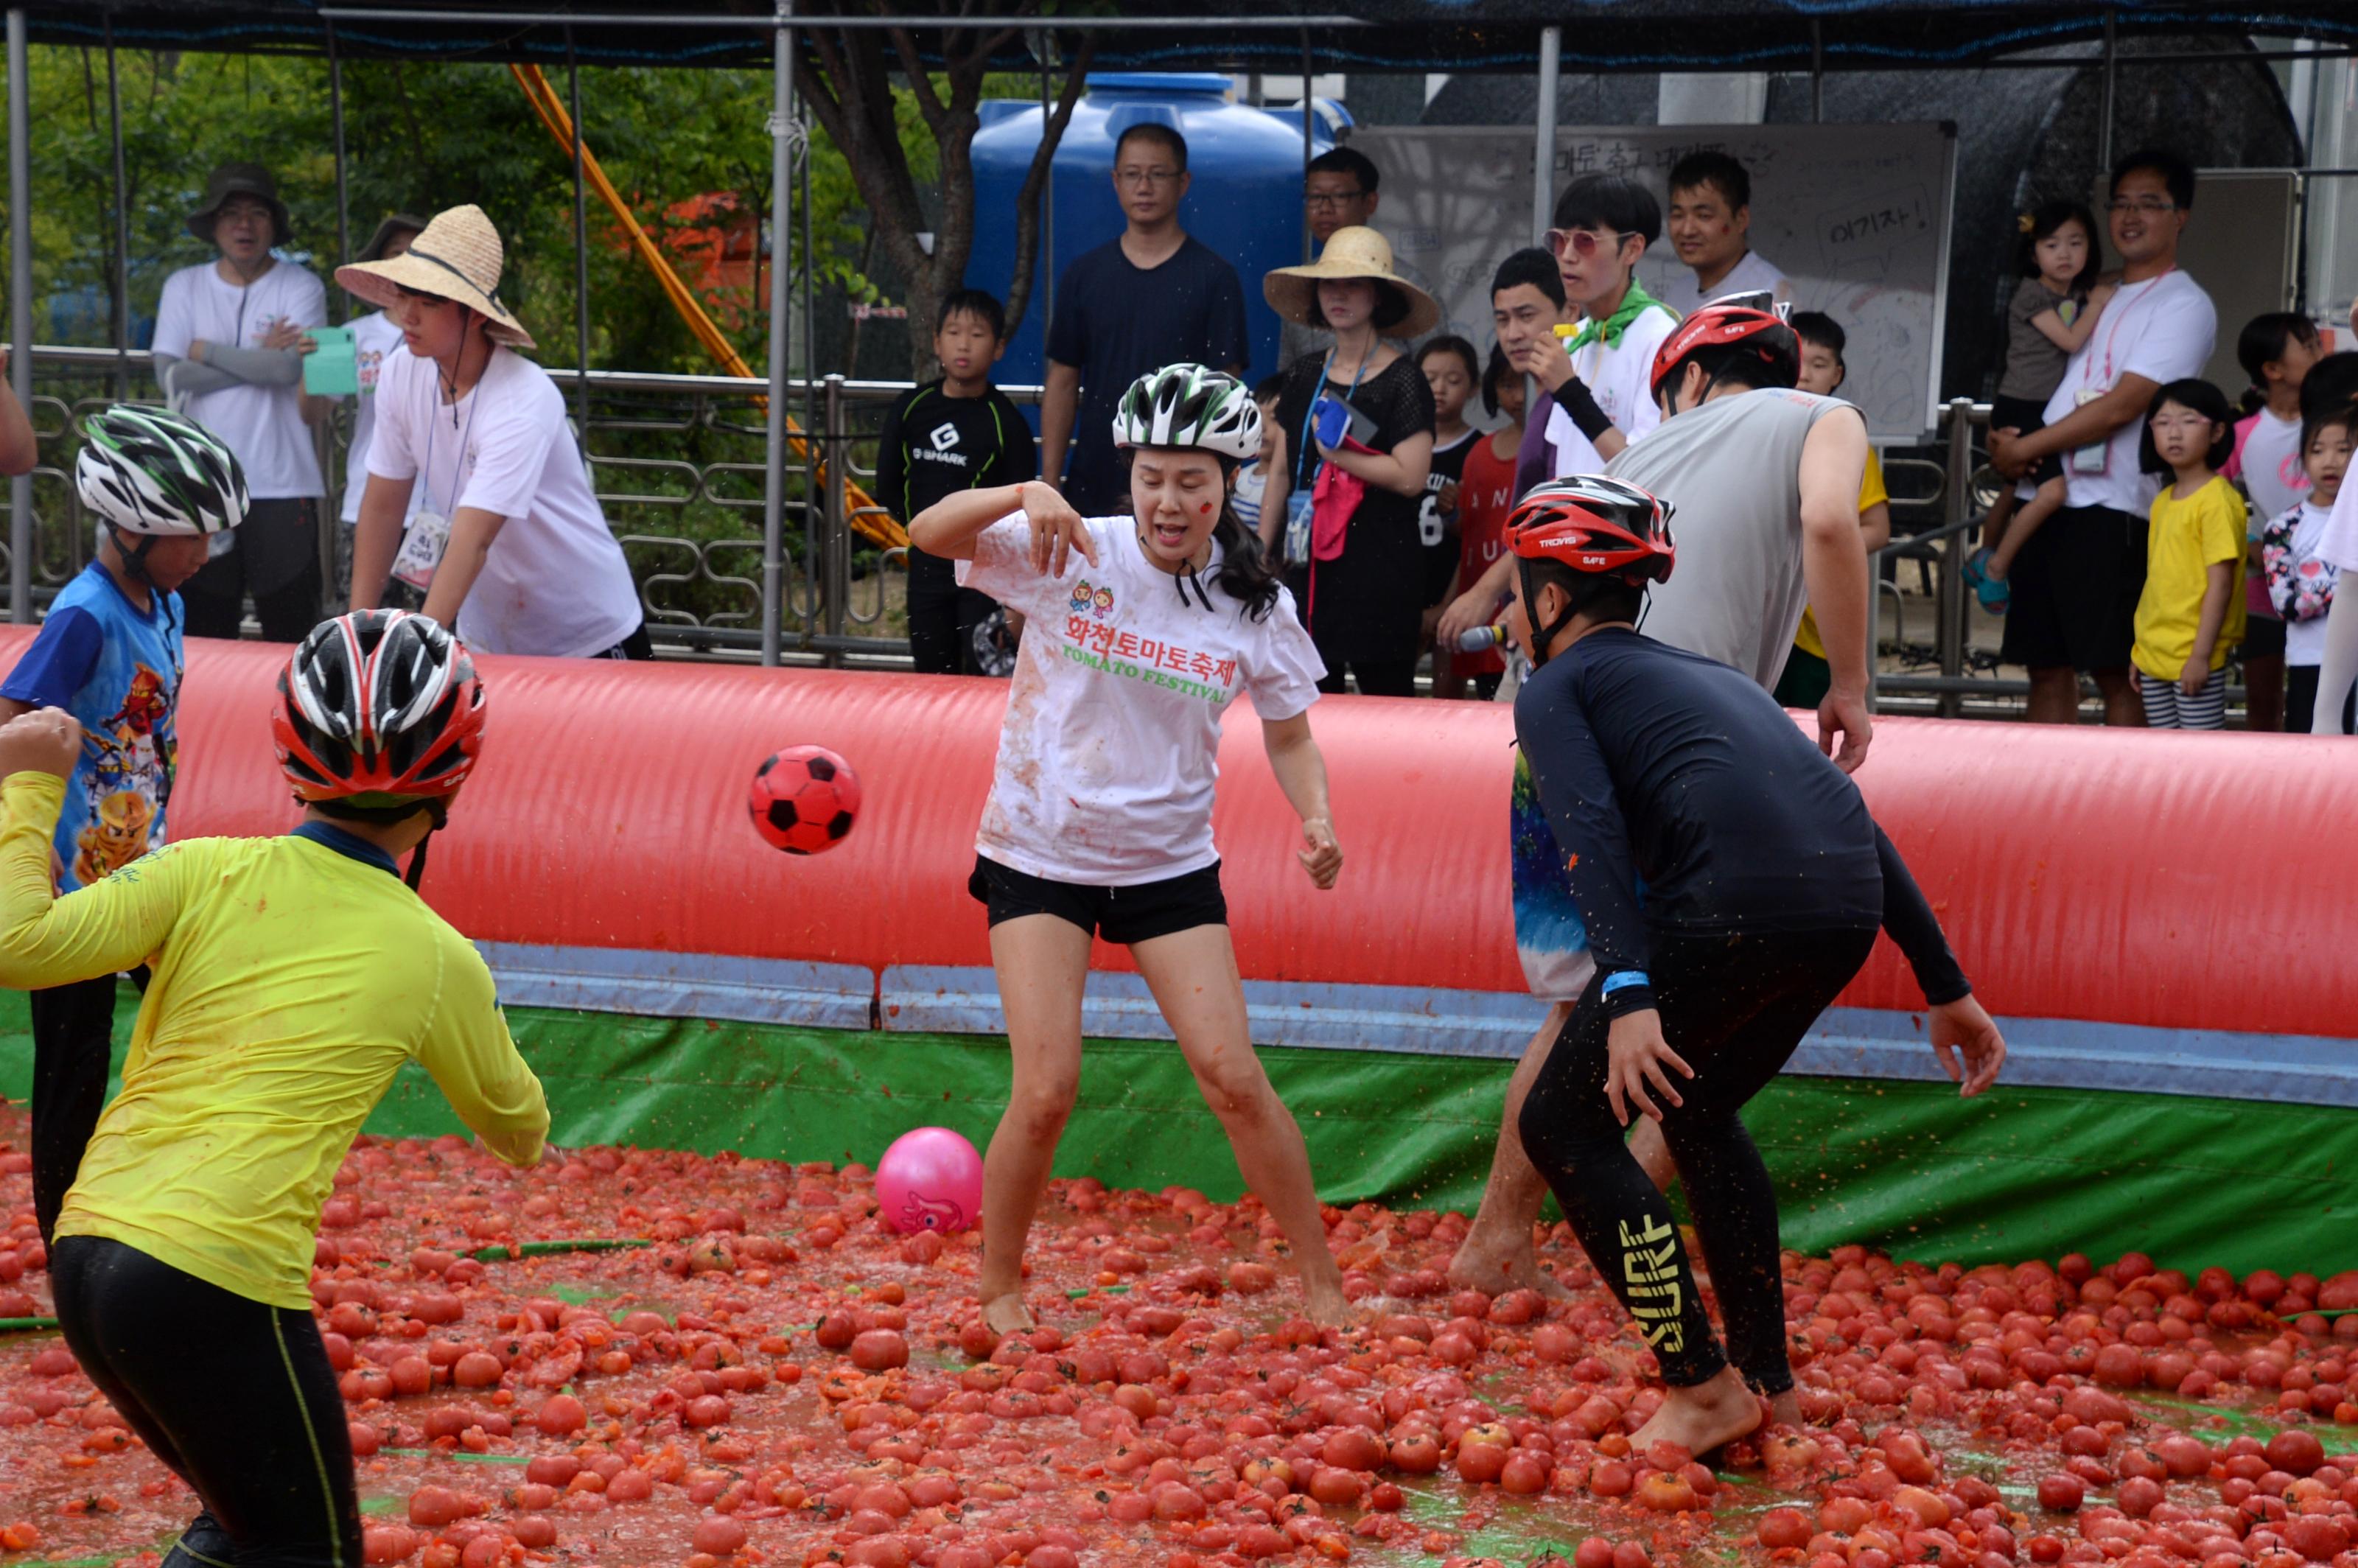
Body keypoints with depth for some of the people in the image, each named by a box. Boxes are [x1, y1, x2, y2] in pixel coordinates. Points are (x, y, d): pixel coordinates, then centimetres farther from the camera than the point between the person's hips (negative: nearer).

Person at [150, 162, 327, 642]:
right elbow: (169, 375, -3)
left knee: (291, 634, -2)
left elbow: (287, 369, -13)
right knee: (203, 635, 6)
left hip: (282, 485, -2)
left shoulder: (301, 288, 2)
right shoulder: (184, 287, 10)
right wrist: (258, 358, -6)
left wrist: (206, 352, -2)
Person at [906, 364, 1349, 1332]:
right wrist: (1025, 495, -38)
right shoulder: (1070, 556, -10)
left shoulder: (1258, 606, -3)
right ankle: (999, 1288, 12)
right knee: (1047, 1092, -10)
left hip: (1171, 866, 2)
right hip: (1039, 856, -2)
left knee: (1233, 1078, -5)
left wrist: (1316, 818, -12)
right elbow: (930, 534, -20)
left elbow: (1289, 737, 8)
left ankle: (1322, 1287, 10)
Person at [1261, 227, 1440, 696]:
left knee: (1385, 694, -4)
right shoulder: (1305, 376, 12)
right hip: (1310, 563, 6)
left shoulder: (1401, 381, -5)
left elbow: (1410, 476, -16)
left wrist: (1334, 453, -8)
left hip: (1379, 566, -6)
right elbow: (1281, 470, 15)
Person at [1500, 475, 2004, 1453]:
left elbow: (1592, 832, -7)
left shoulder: (1555, 687, 14)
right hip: (1848, 906, 7)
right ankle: (1768, 1381, 30)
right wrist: (1946, 987, 28)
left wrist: (1627, 996, -18)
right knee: (1696, 1110, 30)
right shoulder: (1712, 675, 33)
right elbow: (1850, 823, 28)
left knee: (1564, 1124, 10)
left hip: (1732, 900, -7)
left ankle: (1705, 1390, 9)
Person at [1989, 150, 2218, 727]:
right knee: (2047, 667, 6)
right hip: (2047, 500, 8)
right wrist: (2006, 438, 1)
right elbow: (2056, 388, 24)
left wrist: (2024, 448, -9)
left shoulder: (2184, 305, -4)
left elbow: (2121, 407, -13)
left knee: (2117, 672, -7)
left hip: (2112, 508, -8)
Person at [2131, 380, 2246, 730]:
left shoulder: (2217, 499, -12)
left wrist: (2200, 655, -18)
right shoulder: (2162, 502, 13)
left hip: (2194, 658, -8)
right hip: (2154, 655, 8)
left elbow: (2220, 582, -16)